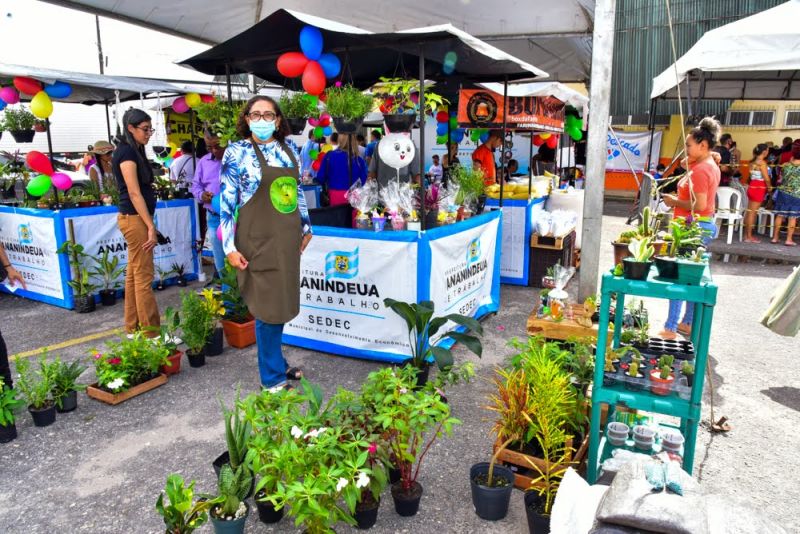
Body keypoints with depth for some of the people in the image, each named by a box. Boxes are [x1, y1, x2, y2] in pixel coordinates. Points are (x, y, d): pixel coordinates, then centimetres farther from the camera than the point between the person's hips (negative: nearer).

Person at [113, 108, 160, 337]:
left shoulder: (134, 151, 16)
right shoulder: (127, 152, -12)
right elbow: (134, 193, -18)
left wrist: (148, 224, 17)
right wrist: (151, 226, -19)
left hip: (135, 218, 10)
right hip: (135, 218, -10)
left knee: (133, 275, 13)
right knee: (143, 277, -6)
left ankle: (133, 328, 21)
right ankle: (151, 334, 0)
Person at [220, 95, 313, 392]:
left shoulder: (289, 148, 8)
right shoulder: (237, 152, -7)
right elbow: (227, 202, -8)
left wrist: (306, 225, 17)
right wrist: (230, 247, -13)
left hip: (288, 238, 6)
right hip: (258, 240, -5)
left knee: (282, 303, 14)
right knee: (269, 306, 0)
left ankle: (277, 361, 32)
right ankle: (272, 376, 15)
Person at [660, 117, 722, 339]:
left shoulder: (700, 170, -18)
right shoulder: (711, 166, 14)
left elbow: (699, 205, -23)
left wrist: (675, 202, -11)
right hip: (705, 224, 11)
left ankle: (670, 329, -1)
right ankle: (688, 323, 26)